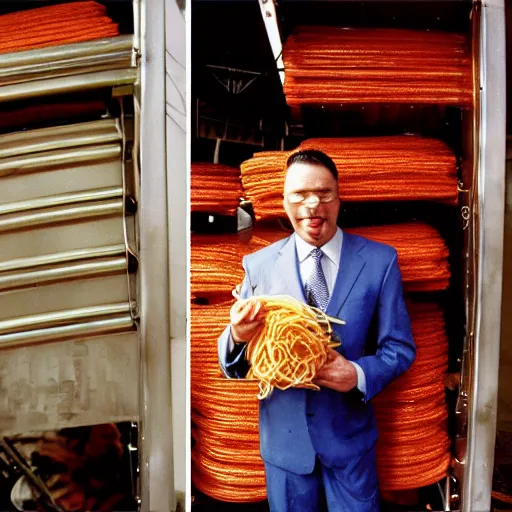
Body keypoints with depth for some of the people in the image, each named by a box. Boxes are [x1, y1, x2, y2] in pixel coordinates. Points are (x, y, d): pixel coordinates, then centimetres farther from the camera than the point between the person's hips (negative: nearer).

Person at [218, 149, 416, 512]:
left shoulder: (380, 261, -7)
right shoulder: (258, 265, -6)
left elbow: (400, 348, -3)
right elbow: (233, 366, -3)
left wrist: (360, 375, -23)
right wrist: (238, 337, -26)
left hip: (349, 434, 0)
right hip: (284, 437, 1)